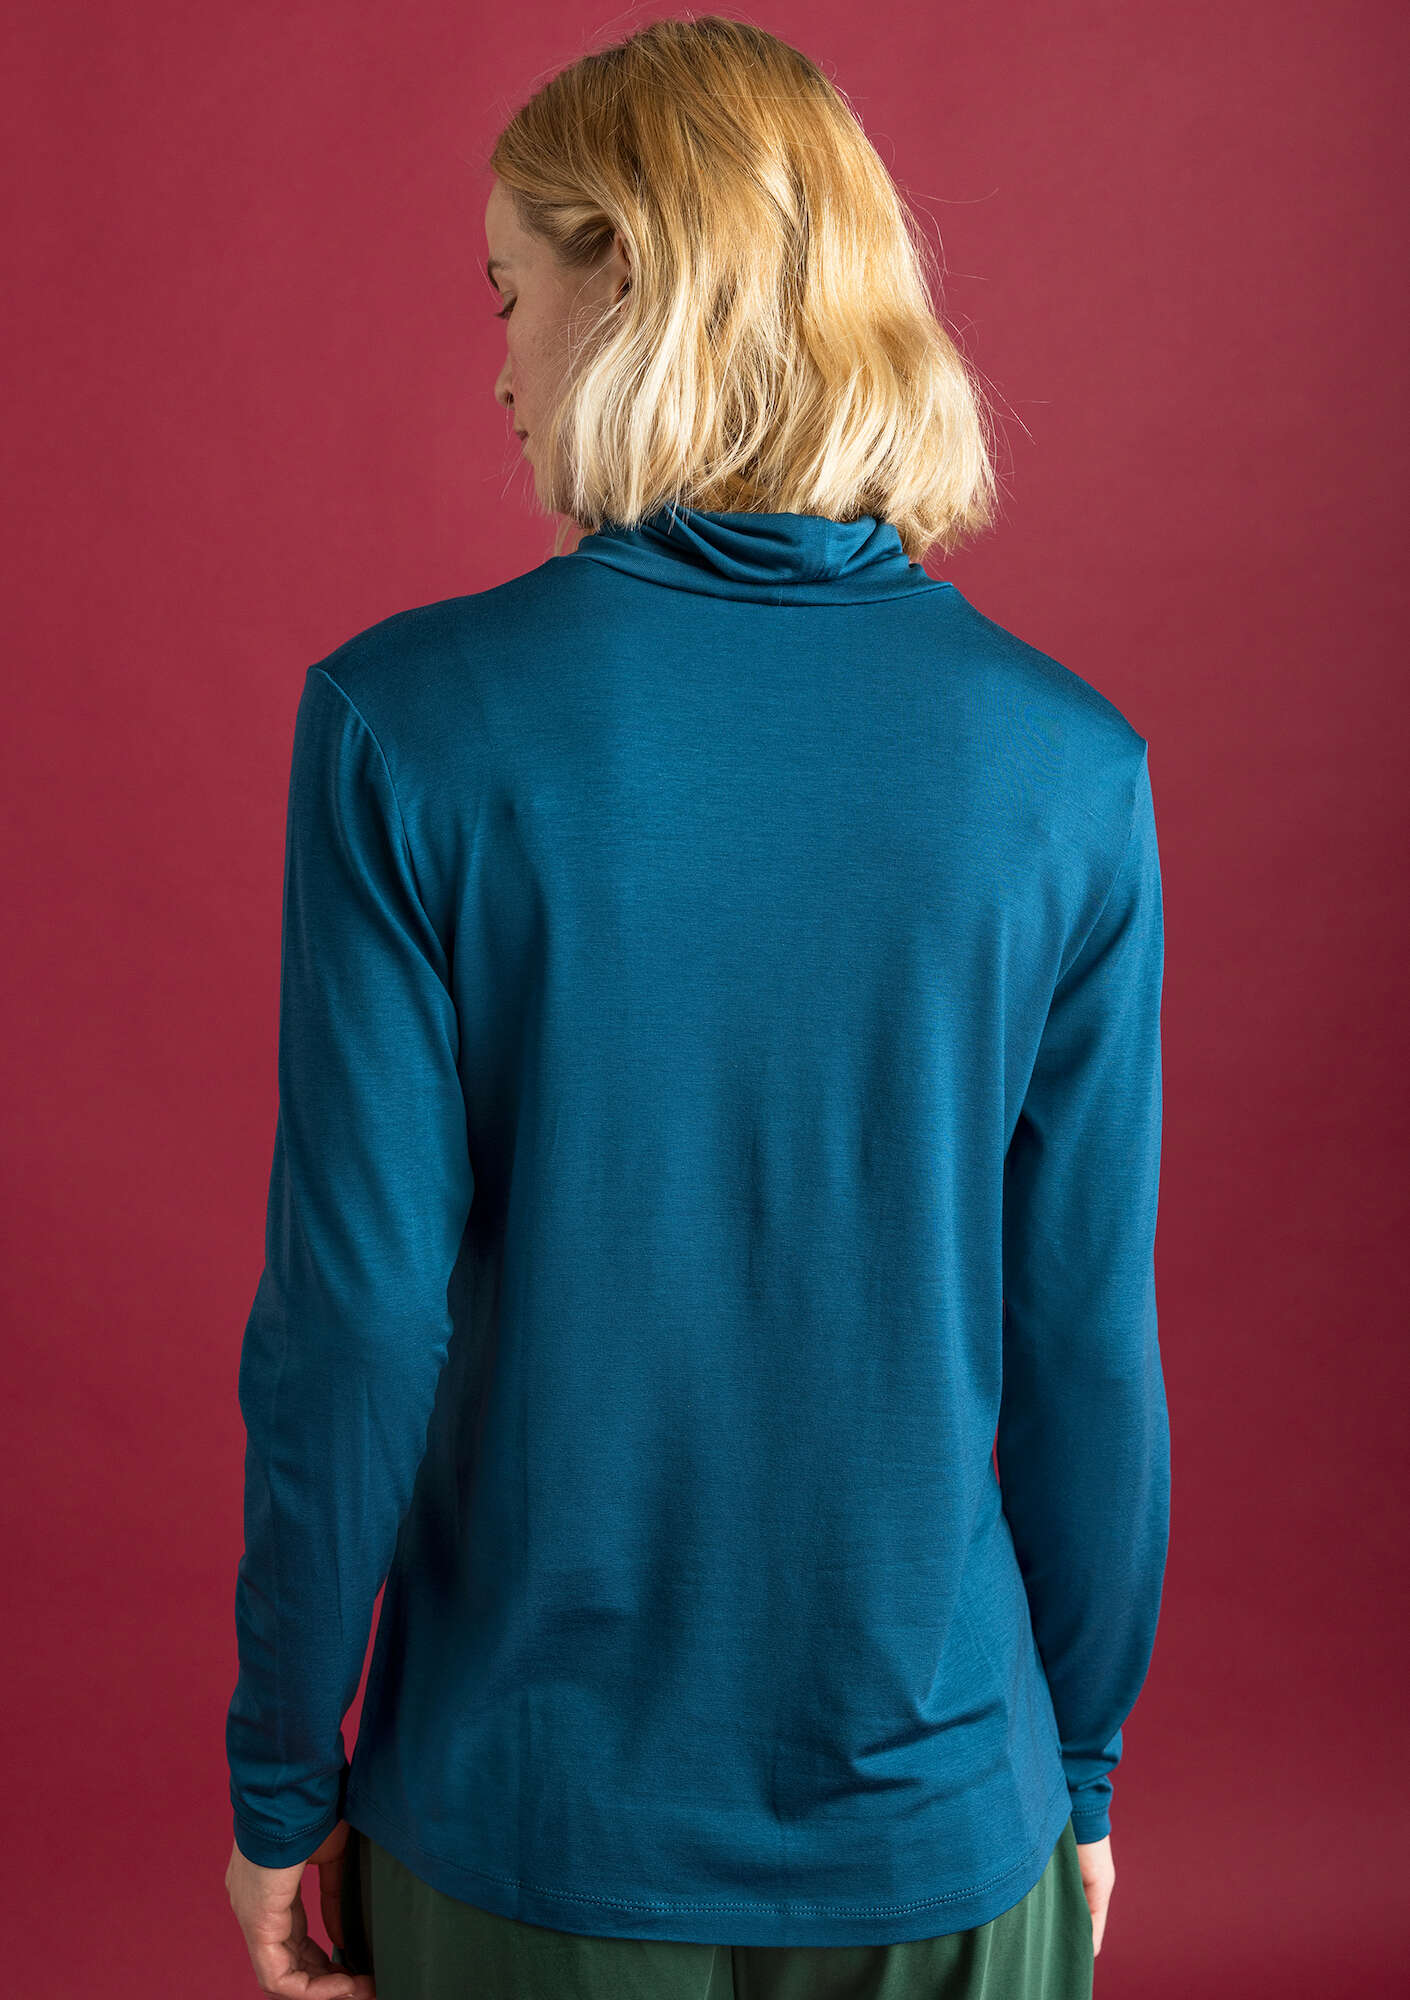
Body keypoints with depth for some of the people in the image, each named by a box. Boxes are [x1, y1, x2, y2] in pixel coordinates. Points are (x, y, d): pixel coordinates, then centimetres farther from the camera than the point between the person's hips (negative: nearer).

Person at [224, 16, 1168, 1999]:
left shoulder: (405, 723, -15)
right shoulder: (1069, 760, -10)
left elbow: (353, 1315, -13)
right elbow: (1090, 1343, -6)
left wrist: (282, 1777, 1)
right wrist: (1082, 1770, 9)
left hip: (526, 1826, -1)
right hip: (932, 1831, 2)